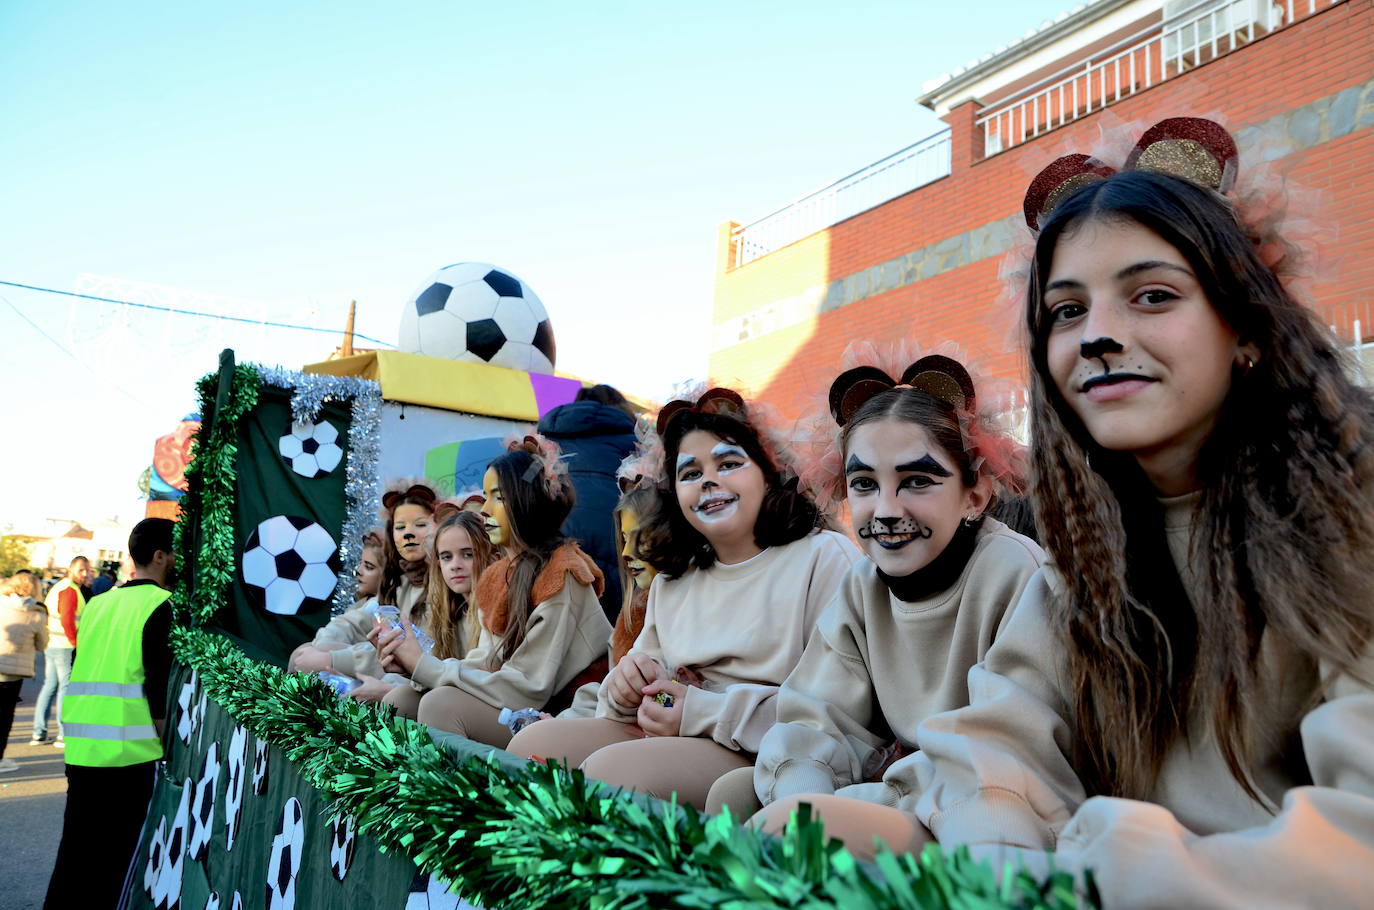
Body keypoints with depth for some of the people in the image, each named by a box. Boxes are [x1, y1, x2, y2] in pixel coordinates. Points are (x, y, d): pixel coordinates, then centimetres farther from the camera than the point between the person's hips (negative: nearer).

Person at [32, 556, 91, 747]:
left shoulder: (58, 587, 18)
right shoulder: (70, 590, -14)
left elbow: (47, 615, 22)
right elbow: (67, 620, -22)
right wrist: (76, 643, -15)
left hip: (50, 645, 10)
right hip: (65, 646, -10)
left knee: (50, 685, 14)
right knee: (67, 687, -5)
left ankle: (39, 733, 17)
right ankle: (64, 735, -3)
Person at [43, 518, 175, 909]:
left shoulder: (98, 603, 12)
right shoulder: (164, 605, -10)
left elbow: (84, 671, 17)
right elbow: (160, 686, -14)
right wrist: (168, 744, -5)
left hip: (81, 750, 7)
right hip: (132, 753, -7)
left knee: (75, 851, 16)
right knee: (114, 856, 5)